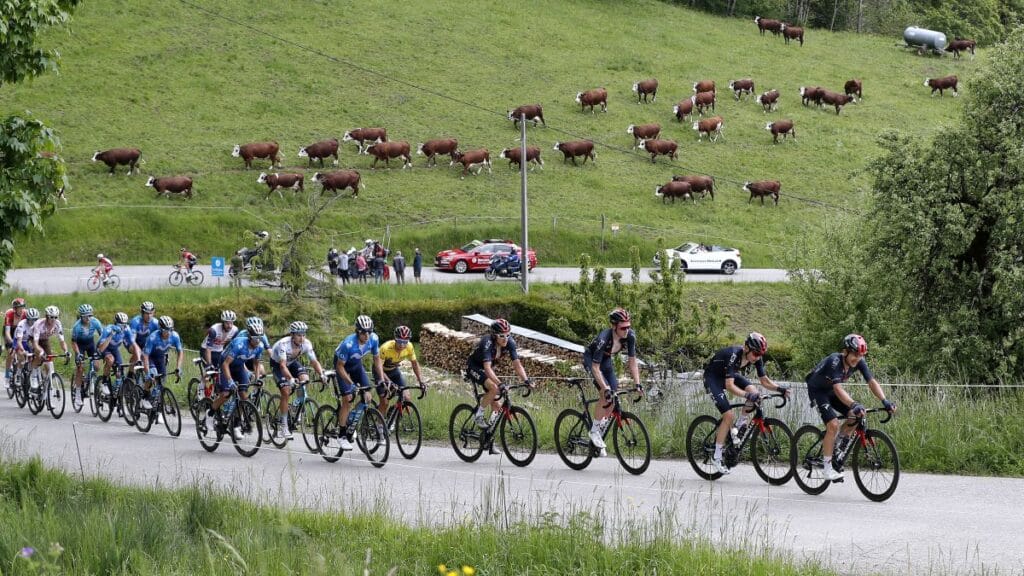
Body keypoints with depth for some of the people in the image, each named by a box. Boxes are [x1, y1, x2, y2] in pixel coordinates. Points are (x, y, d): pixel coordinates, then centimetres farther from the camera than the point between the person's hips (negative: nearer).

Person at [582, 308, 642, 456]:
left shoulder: (630, 336, -23)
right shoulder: (604, 338, -38)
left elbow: (632, 361, -14)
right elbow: (595, 367, -36)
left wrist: (638, 384, -21)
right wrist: (605, 388, -43)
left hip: (607, 360, 6)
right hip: (591, 359, -6)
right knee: (606, 395, -23)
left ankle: (602, 426, 15)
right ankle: (594, 430, -9)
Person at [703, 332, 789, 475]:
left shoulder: (756, 358, -15)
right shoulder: (734, 355, -35)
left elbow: (765, 381, -8)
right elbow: (729, 385, -42)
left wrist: (779, 388, -28)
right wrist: (747, 395, -56)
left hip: (730, 375, 7)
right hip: (712, 377, -7)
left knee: (754, 391, -22)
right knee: (729, 416, -20)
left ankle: (740, 429, -2)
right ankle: (716, 458, -9)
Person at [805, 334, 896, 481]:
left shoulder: (859, 362, -15)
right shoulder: (834, 361, -35)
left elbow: (872, 382, -19)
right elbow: (838, 388, -45)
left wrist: (885, 401, -34)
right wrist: (854, 405, -59)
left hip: (831, 391, 7)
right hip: (817, 391, -7)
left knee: (855, 416, -11)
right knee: (833, 425, -22)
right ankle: (828, 467, -15)